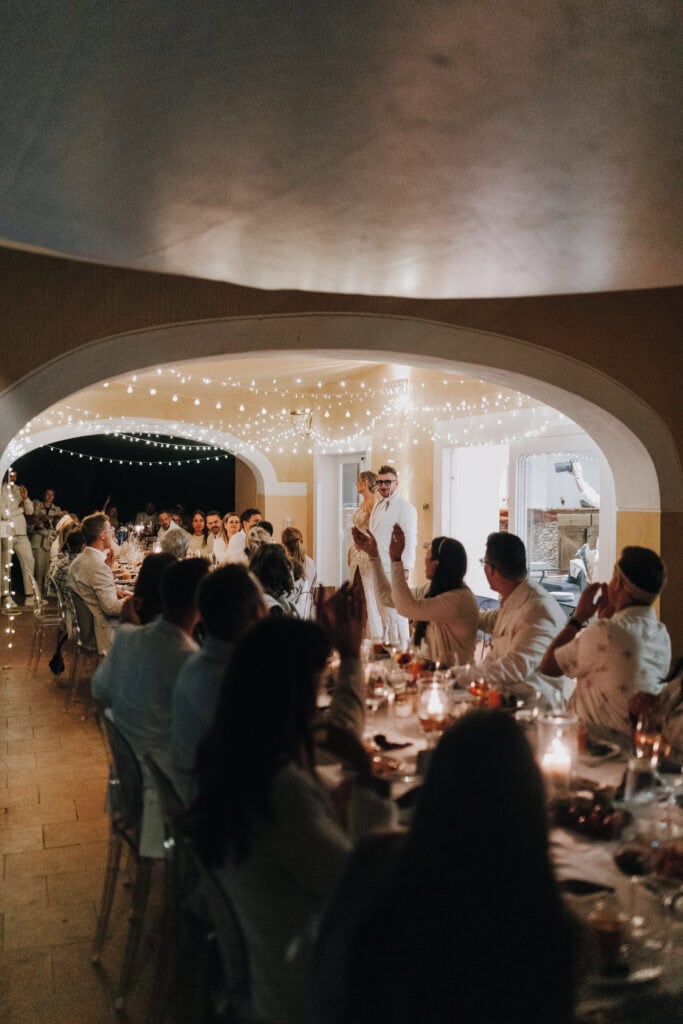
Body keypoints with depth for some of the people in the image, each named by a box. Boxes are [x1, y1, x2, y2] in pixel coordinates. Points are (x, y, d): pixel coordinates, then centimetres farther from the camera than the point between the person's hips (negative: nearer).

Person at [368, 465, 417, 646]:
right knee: (384, 615, 14)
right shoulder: (378, 506, 17)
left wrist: (405, 568, -19)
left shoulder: (404, 507, -9)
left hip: (394, 569, -8)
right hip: (378, 568, 9)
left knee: (395, 614, -7)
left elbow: (409, 540, -14)